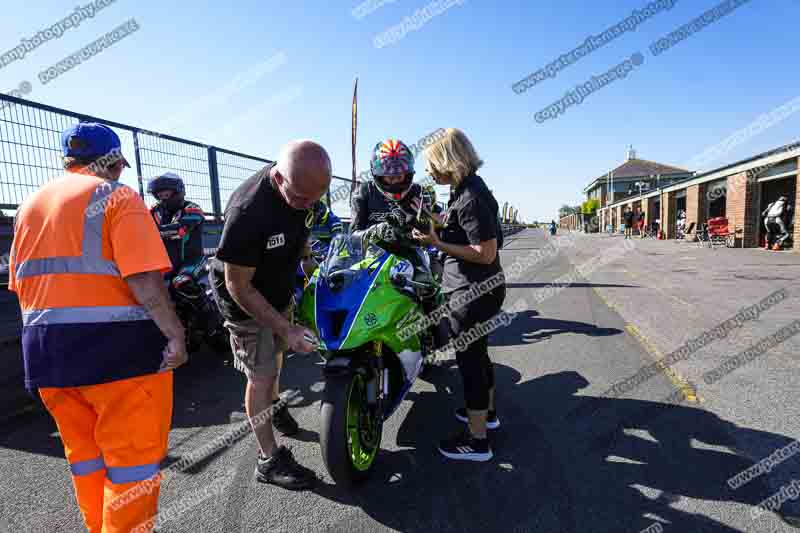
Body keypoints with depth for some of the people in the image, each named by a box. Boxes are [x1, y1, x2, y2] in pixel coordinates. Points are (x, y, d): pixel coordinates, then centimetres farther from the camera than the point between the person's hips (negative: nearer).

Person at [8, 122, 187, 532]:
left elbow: (20, 284, 16)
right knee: (132, 456, 4)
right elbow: (144, 279, -20)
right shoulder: (117, 196, -7)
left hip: (45, 350, 8)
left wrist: (46, 333, 24)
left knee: (85, 455, 20)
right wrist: (175, 334, -16)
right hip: (116, 344, -8)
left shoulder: (31, 203, 16)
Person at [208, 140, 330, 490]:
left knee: (277, 351, 25)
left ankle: (273, 405, 53)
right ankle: (269, 460, 17)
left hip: (281, 289, 7)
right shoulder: (248, 211, -38)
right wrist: (286, 329, -29)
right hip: (245, 298, -7)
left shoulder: (304, 188, -16)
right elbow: (239, 287, -29)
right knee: (261, 375, -1)